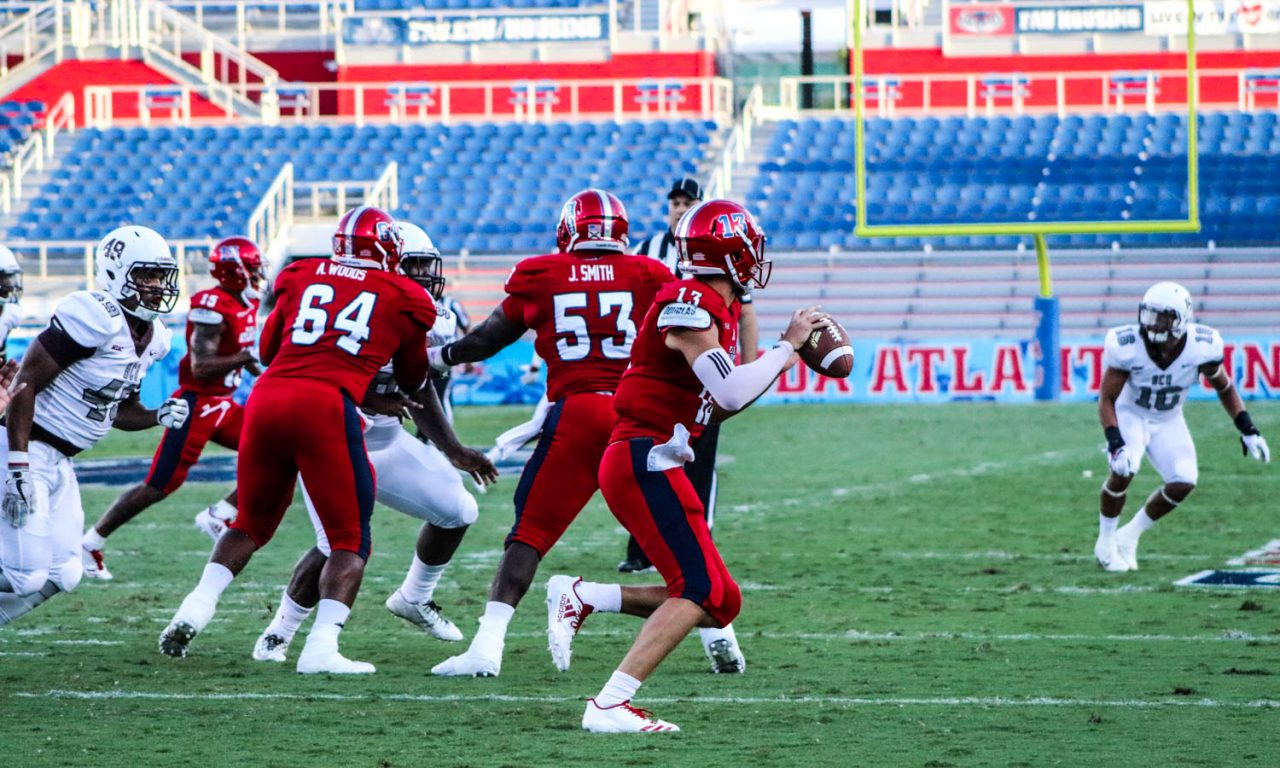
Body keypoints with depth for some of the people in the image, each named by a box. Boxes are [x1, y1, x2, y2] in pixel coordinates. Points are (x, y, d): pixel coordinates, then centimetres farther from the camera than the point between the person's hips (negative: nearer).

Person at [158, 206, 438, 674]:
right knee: (351, 539, 6)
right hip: (325, 407, -4)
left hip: (268, 397, 4)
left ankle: (198, 606, 6)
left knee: (252, 523, 23)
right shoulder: (404, 300, 14)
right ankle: (321, 647, -10)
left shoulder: (302, 278, 20)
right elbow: (411, 381, 29)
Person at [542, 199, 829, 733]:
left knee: (720, 602, 8)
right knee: (701, 590, -17)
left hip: (652, 463, 10)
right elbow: (732, 394, -23)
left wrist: (792, 352, 11)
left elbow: (718, 403, 19)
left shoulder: (716, 309, 17)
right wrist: (788, 345, -11)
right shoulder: (691, 305, -14)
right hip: (642, 460, -10)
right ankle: (610, 706, -21)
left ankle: (581, 598, 10)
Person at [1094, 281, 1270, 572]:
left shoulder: (1201, 347, -23)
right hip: (1129, 414, -3)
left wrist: (1248, 430, -6)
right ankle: (1106, 543, -3)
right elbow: (1106, 399, -21)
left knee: (1184, 482, -15)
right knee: (1123, 470, -28)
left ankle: (1130, 536, 9)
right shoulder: (1128, 346, -28)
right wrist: (1115, 444, -34)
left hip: (1168, 421, 3)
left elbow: (1224, 387, -3)